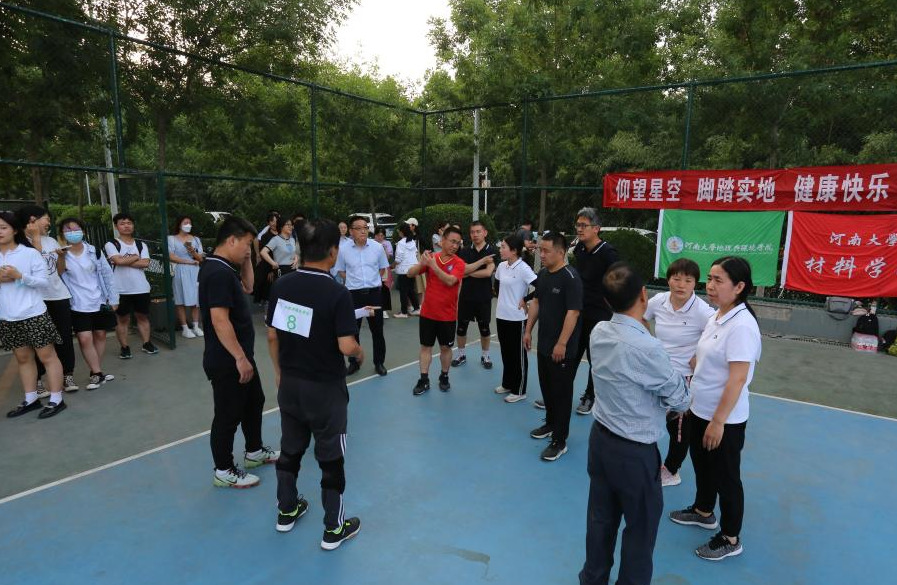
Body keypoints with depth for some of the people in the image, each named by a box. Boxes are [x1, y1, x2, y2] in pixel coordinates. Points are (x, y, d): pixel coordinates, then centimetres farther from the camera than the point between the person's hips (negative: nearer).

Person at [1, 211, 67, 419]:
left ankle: (56, 400, 6)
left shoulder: (30, 253, -5)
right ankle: (31, 399, 24)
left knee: (47, 356, 0)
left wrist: (19, 275, -21)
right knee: (23, 358, 14)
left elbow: (43, 282, -7)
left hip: (33, 315, -5)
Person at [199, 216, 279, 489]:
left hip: (239, 356, 10)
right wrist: (240, 358, -24)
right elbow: (220, 320, -28)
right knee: (228, 415, 5)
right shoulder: (218, 272, -23)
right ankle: (224, 471, 23)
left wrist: (246, 261, 8)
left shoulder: (225, 268, 7)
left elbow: (247, 287, 24)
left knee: (254, 402, 23)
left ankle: (254, 452, 40)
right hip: (227, 361, -10)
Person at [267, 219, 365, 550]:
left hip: (290, 383, 6)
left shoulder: (281, 286, -5)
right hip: (325, 388, -5)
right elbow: (346, 346, -23)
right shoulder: (338, 293, -21)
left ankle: (286, 512, 40)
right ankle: (333, 529, 24)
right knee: (331, 458, 10)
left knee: (290, 450, 21)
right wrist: (360, 353, 0)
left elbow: (272, 336, 2)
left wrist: (279, 371, 16)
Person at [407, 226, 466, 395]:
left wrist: (433, 265, -31)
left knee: (445, 347, 11)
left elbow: (450, 281, -25)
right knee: (425, 346, 7)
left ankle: (444, 377, 29)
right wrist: (422, 263, -23)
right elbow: (410, 273, -4)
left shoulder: (459, 263, -8)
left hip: (447, 315, -2)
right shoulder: (431, 257, -1)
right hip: (427, 312, 2)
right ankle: (424, 380, 17)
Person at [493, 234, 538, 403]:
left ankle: (519, 391, 17)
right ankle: (507, 384, 33)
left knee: (518, 354, 5)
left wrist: (525, 300, -14)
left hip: (517, 318, -7)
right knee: (506, 352, 17)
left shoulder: (523, 268, -17)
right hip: (501, 315, 7)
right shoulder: (501, 266, 4)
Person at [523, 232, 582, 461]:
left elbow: (573, 313, -21)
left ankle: (559, 441, 14)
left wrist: (562, 344, -22)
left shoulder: (570, 278, -19)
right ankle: (550, 424, 40)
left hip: (562, 349, -8)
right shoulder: (542, 274, 5)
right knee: (546, 387, 20)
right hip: (543, 344, 8)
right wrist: (528, 330, 14)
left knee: (561, 392, 3)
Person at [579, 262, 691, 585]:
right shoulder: (647, 348, -28)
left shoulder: (598, 332, -7)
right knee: (641, 526, 18)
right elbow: (680, 399, -12)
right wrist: (681, 399, 8)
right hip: (634, 450, -6)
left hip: (600, 437, 6)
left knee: (600, 518, 22)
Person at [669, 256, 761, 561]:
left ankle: (730, 539, 30)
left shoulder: (742, 326, -24)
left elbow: (737, 379, -25)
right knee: (702, 465, 25)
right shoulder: (715, 318, 2)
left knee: (726, 477, 10)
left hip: (725, 419, -8)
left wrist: (718, 421, -22)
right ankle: (703, 511, 48)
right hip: (700, 410, 8)